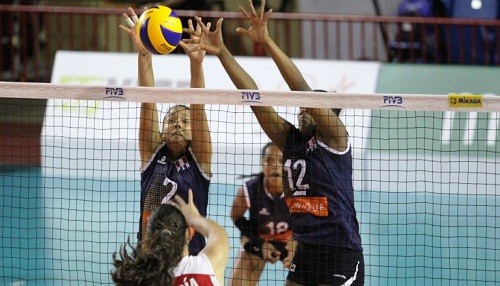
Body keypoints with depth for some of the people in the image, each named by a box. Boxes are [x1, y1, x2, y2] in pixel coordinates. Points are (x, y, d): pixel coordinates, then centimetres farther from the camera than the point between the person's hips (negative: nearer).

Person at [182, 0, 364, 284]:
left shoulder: (333, 137, -3)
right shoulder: (290, 139, 12)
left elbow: (303, 89, -15)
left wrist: (267, 42, -22)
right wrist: (221, 52, 0)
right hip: (305, 251, 7)